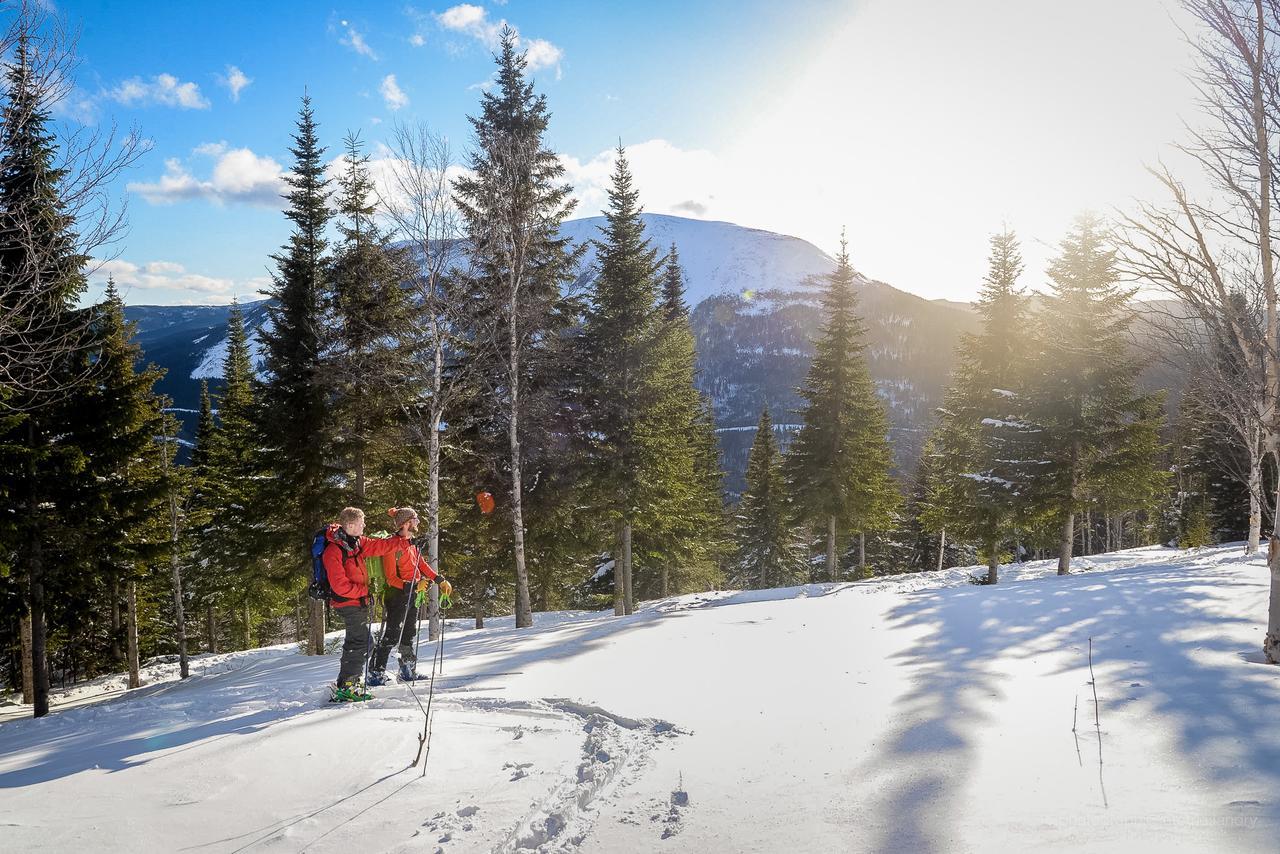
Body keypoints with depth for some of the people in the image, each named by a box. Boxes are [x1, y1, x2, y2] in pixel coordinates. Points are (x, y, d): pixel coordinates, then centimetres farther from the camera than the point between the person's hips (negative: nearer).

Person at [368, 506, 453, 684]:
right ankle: (376, 672, -2)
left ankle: (409, 672, 24)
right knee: (392, 635, -8)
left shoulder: (411, 545, 13)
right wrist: (412, 586, -27)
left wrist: (440, 580, 11)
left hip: (412, 595, 9)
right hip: (397, 596, -9)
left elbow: (422, 565, 19)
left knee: (409, 634, 15)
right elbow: (391, 578, -17)